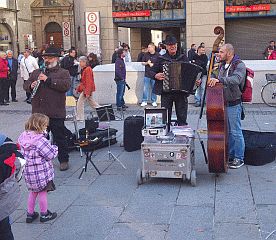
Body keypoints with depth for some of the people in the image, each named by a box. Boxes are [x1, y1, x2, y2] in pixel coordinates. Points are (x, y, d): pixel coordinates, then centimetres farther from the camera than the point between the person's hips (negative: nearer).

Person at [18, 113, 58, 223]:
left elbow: (22, 153, 9)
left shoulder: (22, 137, -3)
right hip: (41, 172, -6)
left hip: (27, 171, 7)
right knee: (43, 192, 11)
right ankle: (44, 214, 26)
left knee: (32, 192, 22)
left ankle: (30, 214, 31)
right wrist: (54, 148, 0)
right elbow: (51, 154, -21)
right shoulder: (40, 139, -25)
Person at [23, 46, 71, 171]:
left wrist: (48, 80, -19)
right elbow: (25, 85, 17)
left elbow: (66, 85, -17)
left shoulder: (63, 73, 2)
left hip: (56, 114, -5)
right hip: (38, 112, 5)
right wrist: (31, 86, -7)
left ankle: (63, 161, 15)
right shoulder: (36, 72, 17)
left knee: (59, 138, 3)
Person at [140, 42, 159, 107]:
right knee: (145, 88, 3)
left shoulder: (157, 55, -2)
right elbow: (142, 63, 13)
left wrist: (153, 65, -12)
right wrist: (147, 63, -6)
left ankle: (154, 101, 16)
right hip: (147, 74, 3)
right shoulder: (146, 54, 8)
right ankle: (144, 101, 11)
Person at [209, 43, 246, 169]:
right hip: (223, 102, 8)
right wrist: (213, 82, 6)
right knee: (227, 131, 14)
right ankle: (230, 156, 25)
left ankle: (239, 158, 9)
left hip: (233, 104, -8)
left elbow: (236, 79, -31)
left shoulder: (239, 65, -11)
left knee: (235, 132, -2)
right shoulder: (223, 65, 14)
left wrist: (219, 79, -39)